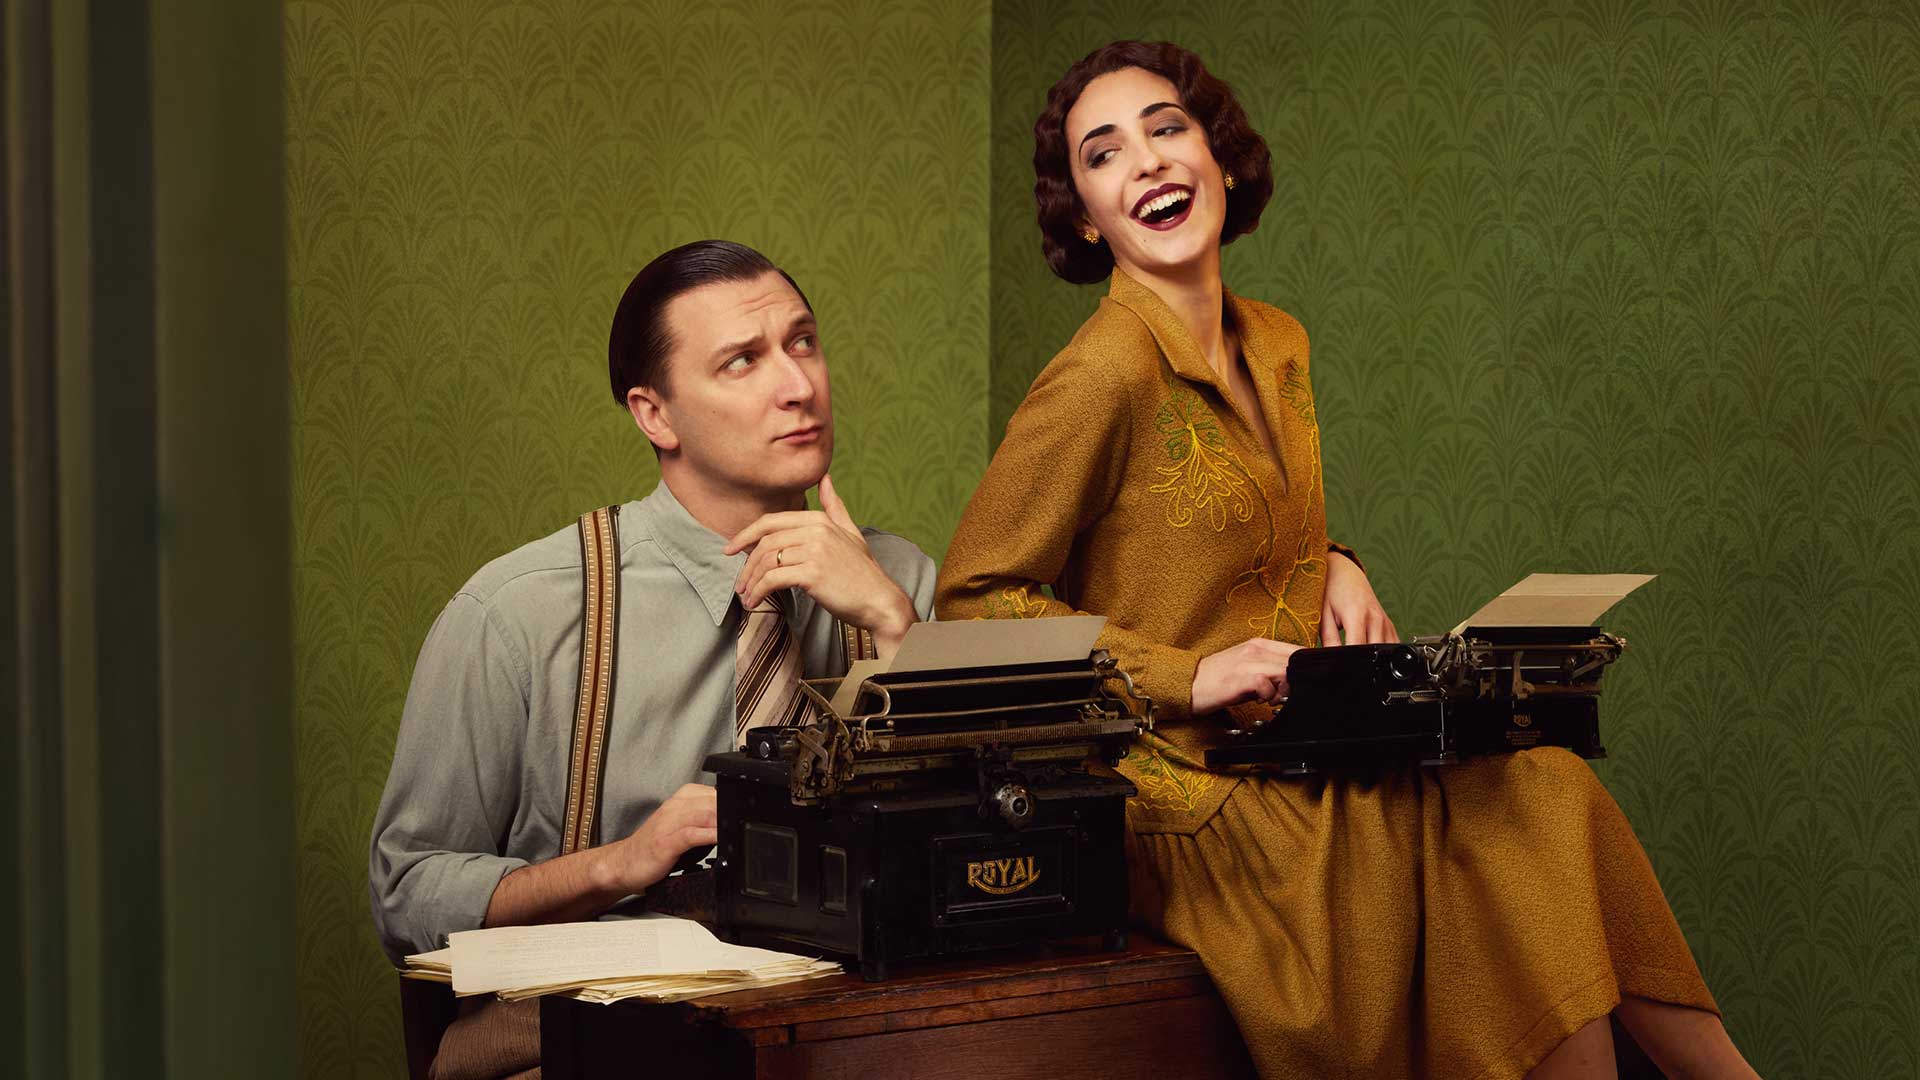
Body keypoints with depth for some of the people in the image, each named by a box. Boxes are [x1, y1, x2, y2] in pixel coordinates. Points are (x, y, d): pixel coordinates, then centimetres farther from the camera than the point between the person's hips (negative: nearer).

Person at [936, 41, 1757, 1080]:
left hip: (1293, 759, 7)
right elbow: (971, 596, -14)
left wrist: (1333, 567, 4)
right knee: (1538, 819, -21)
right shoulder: (1106, 373, -16)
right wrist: (1188, 675, -19)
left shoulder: (1274, 344, 10)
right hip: (1191, 799, -7)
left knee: (1541, 787, -19)